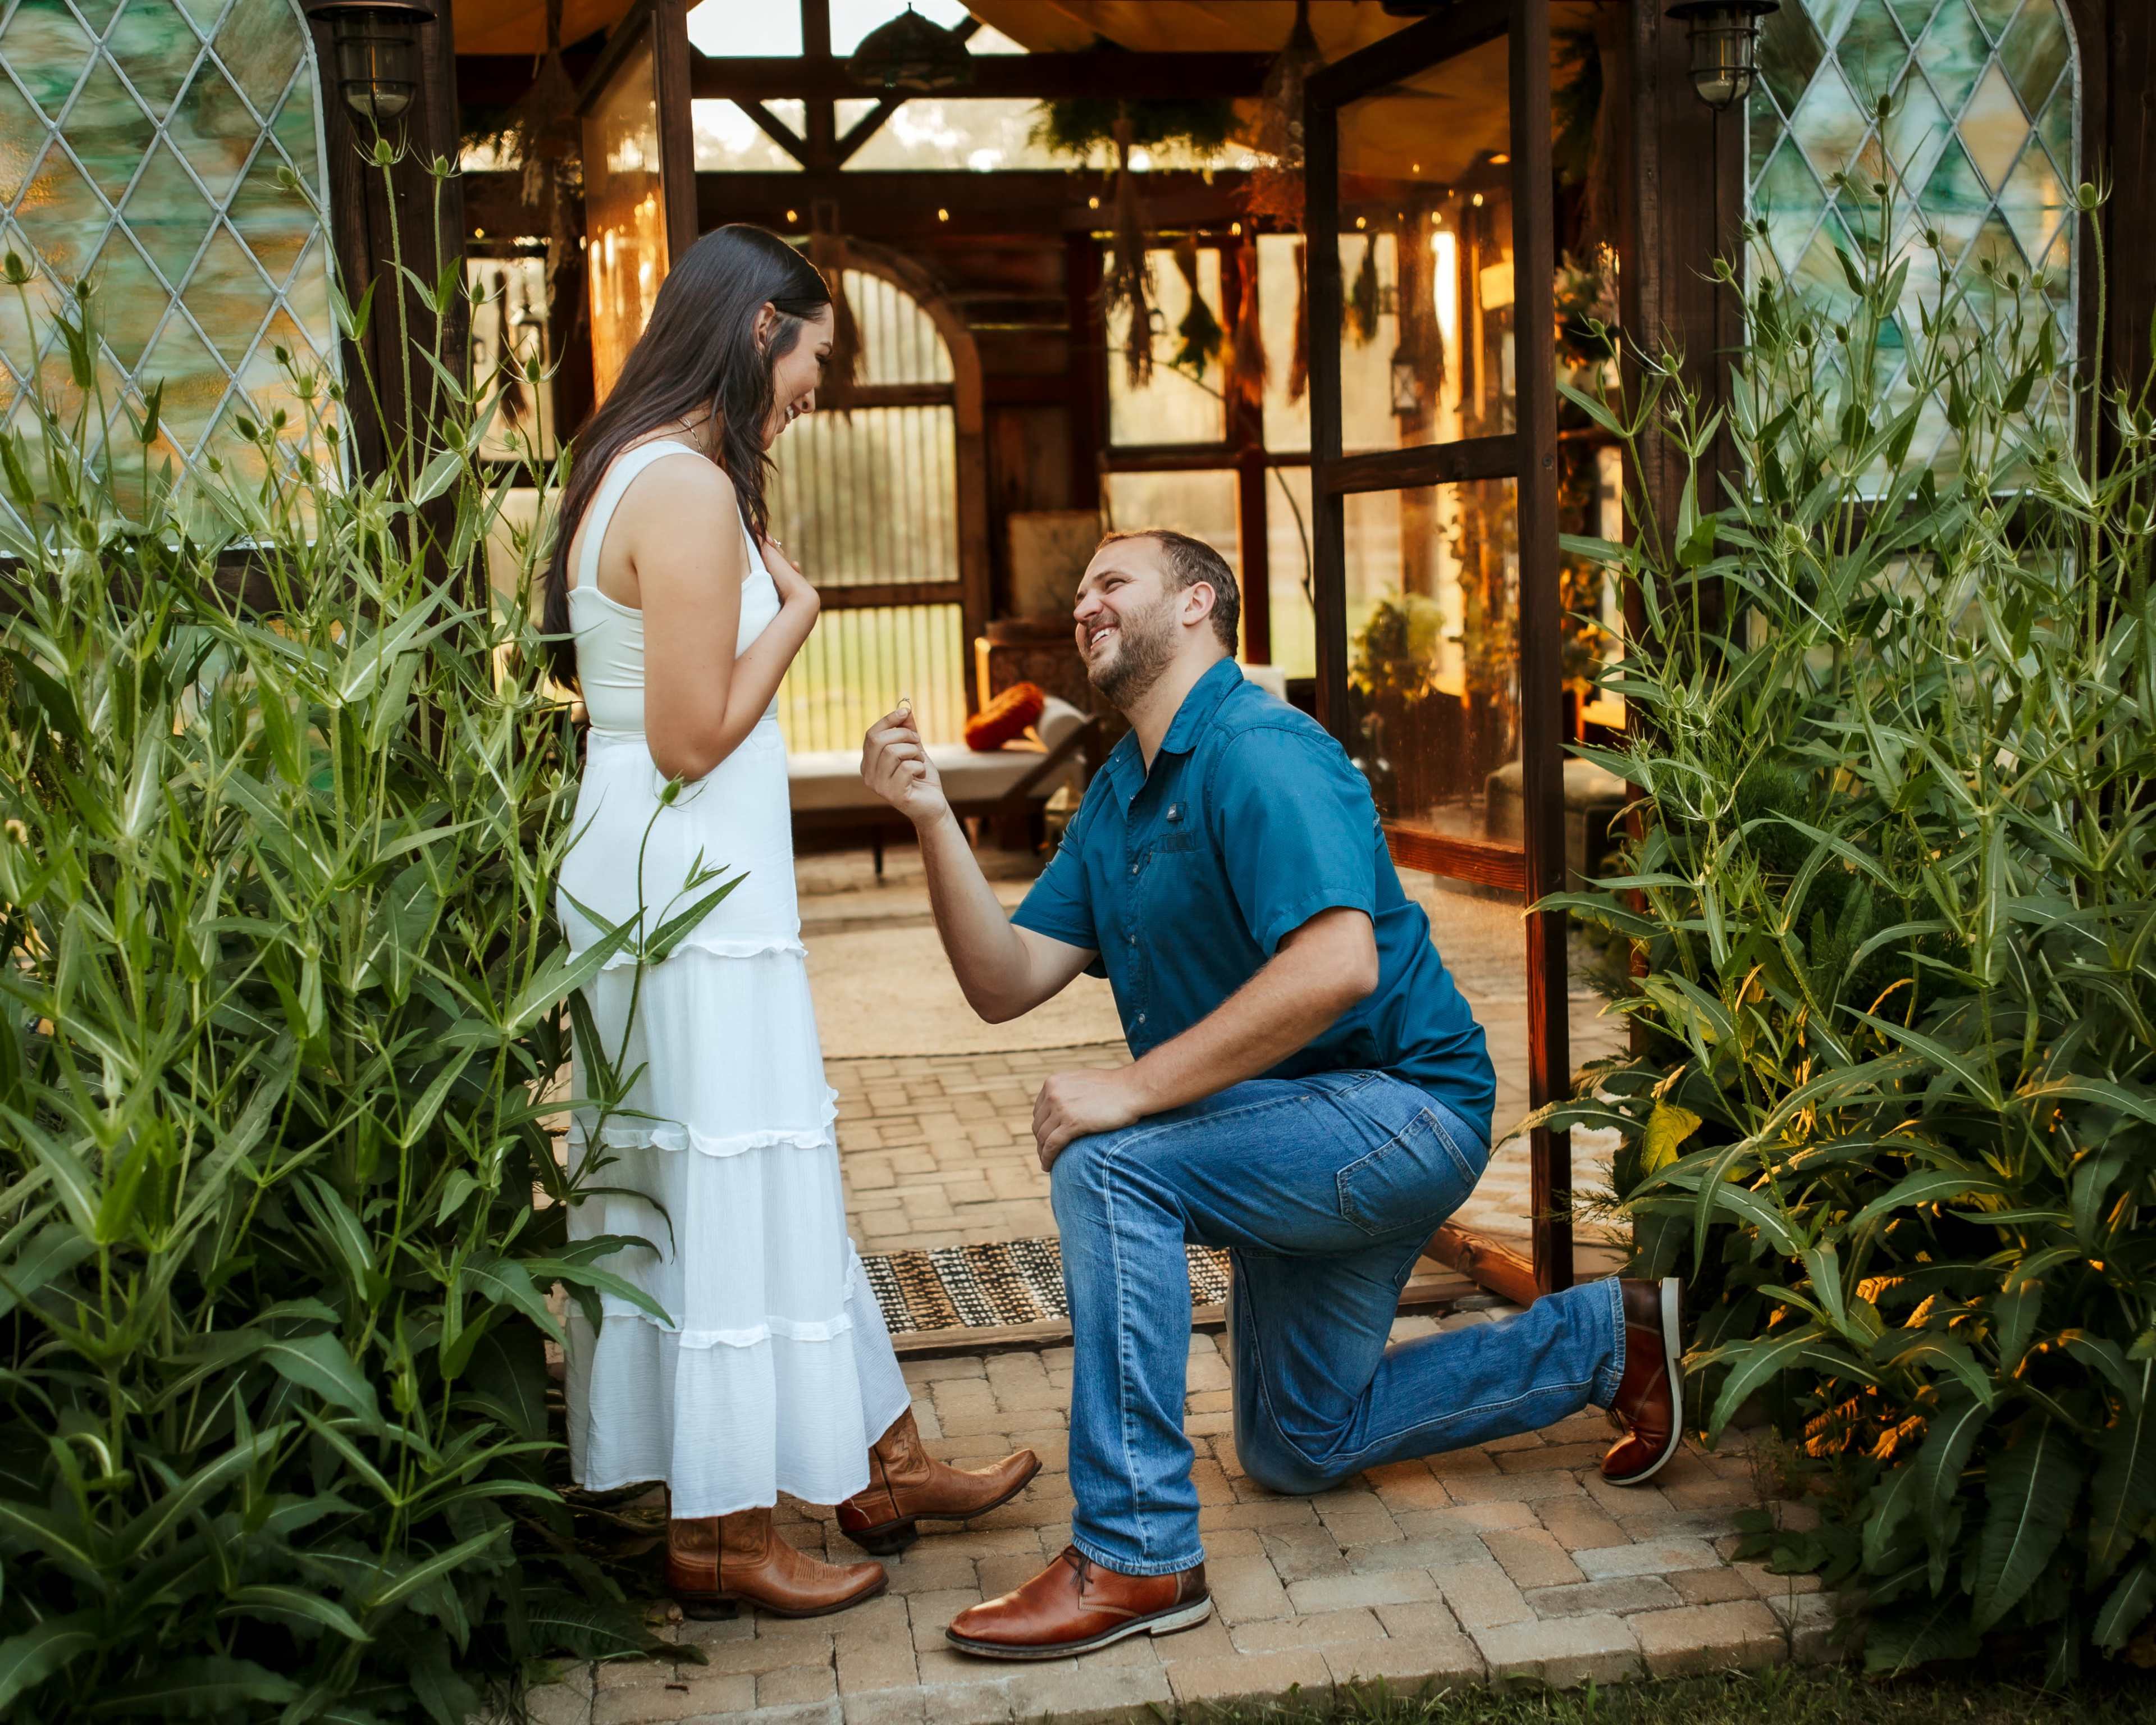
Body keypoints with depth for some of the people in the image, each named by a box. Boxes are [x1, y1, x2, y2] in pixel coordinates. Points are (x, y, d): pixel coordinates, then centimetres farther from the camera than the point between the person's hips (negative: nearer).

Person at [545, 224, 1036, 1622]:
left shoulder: (639, 471, 14)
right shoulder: (689, 488, -17)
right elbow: (694, 737, -20)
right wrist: (794, 614, -6)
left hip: (669, 877, 11)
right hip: (690, 882, -11)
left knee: (772, 1178, 16)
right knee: (725, 1182, -1)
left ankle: (882, 1466, 29)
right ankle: (720, 1530, 13)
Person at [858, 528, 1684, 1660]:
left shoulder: (1257, 753, -20)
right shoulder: (1119, 794, 9)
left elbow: (1338, 965, -35)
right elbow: (1008, 982, 0)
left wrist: (1133, 1089, -34)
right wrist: (930, 819, -13)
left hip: (1404, 1101, -10)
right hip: (1308, 1138, 11)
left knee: (1109, 1167, -31)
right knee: (1297, 1449, 21)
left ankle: (1136, 1557, -23)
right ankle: (1610, 1339, 33)